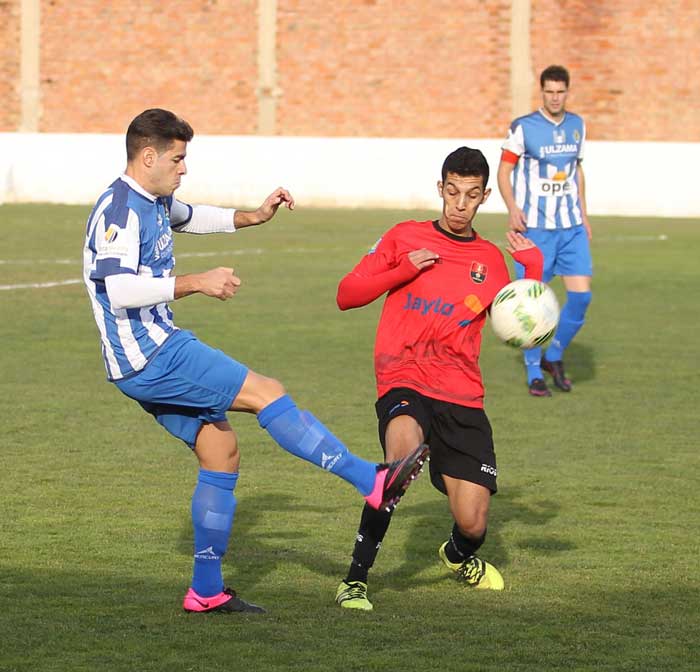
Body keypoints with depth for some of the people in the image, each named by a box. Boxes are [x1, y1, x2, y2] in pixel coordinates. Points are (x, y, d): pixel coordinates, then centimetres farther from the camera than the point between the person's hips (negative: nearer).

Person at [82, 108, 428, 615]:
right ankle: (373, 483, -13)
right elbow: (120, 291, -29)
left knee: (221, 452, 9)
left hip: (156, 352, 11)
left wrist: (253, 216, 31)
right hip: (150, 357, -11)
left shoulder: (154, 203, 15)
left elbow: (190, 218, 40)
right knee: (267, 393, -14)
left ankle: (207, 591, 12)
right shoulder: (120, 210, -16)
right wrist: (195, 283, -28)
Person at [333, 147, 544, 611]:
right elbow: (346, 295, 5)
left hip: (462, 397, 3)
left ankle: (460, 555, 37)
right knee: (404, 448, -38)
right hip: (404, 383, -3)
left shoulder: (491, 260, 15)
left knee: (473, 524, -5)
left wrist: (534, 269, -1)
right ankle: (356, 578, -29)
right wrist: (404, 271, -8)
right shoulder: (405, 238, 8)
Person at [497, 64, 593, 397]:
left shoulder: (577, 125, 10)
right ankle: (534, 374, 7)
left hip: (571, 226, 4)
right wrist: (512, 208, -17)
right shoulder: (523, 127, -6)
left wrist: (583, 215, 18)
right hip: (534, 227, -4)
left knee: (581, 293, -6)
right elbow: (504, 170, -3)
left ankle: (554, 357, 15)